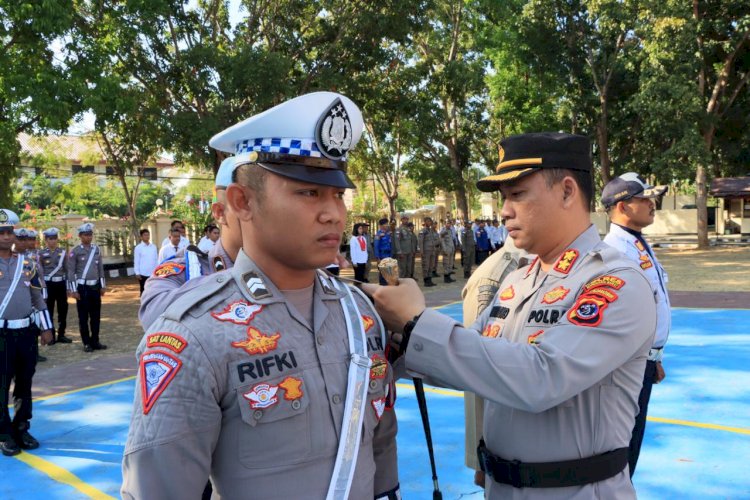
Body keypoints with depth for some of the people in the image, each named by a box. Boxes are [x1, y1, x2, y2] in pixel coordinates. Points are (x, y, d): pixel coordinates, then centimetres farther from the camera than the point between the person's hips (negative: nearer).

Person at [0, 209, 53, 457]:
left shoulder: (27, 264, 8)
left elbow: (38, 298, 13)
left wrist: (46, 328, 11)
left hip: (26, 332, 4)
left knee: (25, 384, 12)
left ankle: (21, 429, 25)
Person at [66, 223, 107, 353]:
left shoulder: (97, 249, 8)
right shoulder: (75, 251, -6)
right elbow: (71, 271, -6)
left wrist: (103, 286, 10)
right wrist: (73, 290, -10)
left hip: (95, 286, 4)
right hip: (82, 287, -4)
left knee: (96, 316, 8)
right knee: (83, 317, 3)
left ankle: (95, 341, 17)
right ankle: (87, 343, 9)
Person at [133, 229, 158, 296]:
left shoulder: (154, 246, 6)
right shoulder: (138, 248, -3)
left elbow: (156, 259, 9)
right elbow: (136, 261, -2)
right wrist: (137, 273, -7)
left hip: (153, 273, 3)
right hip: (143, 274, -3)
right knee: (144, 292, 6)